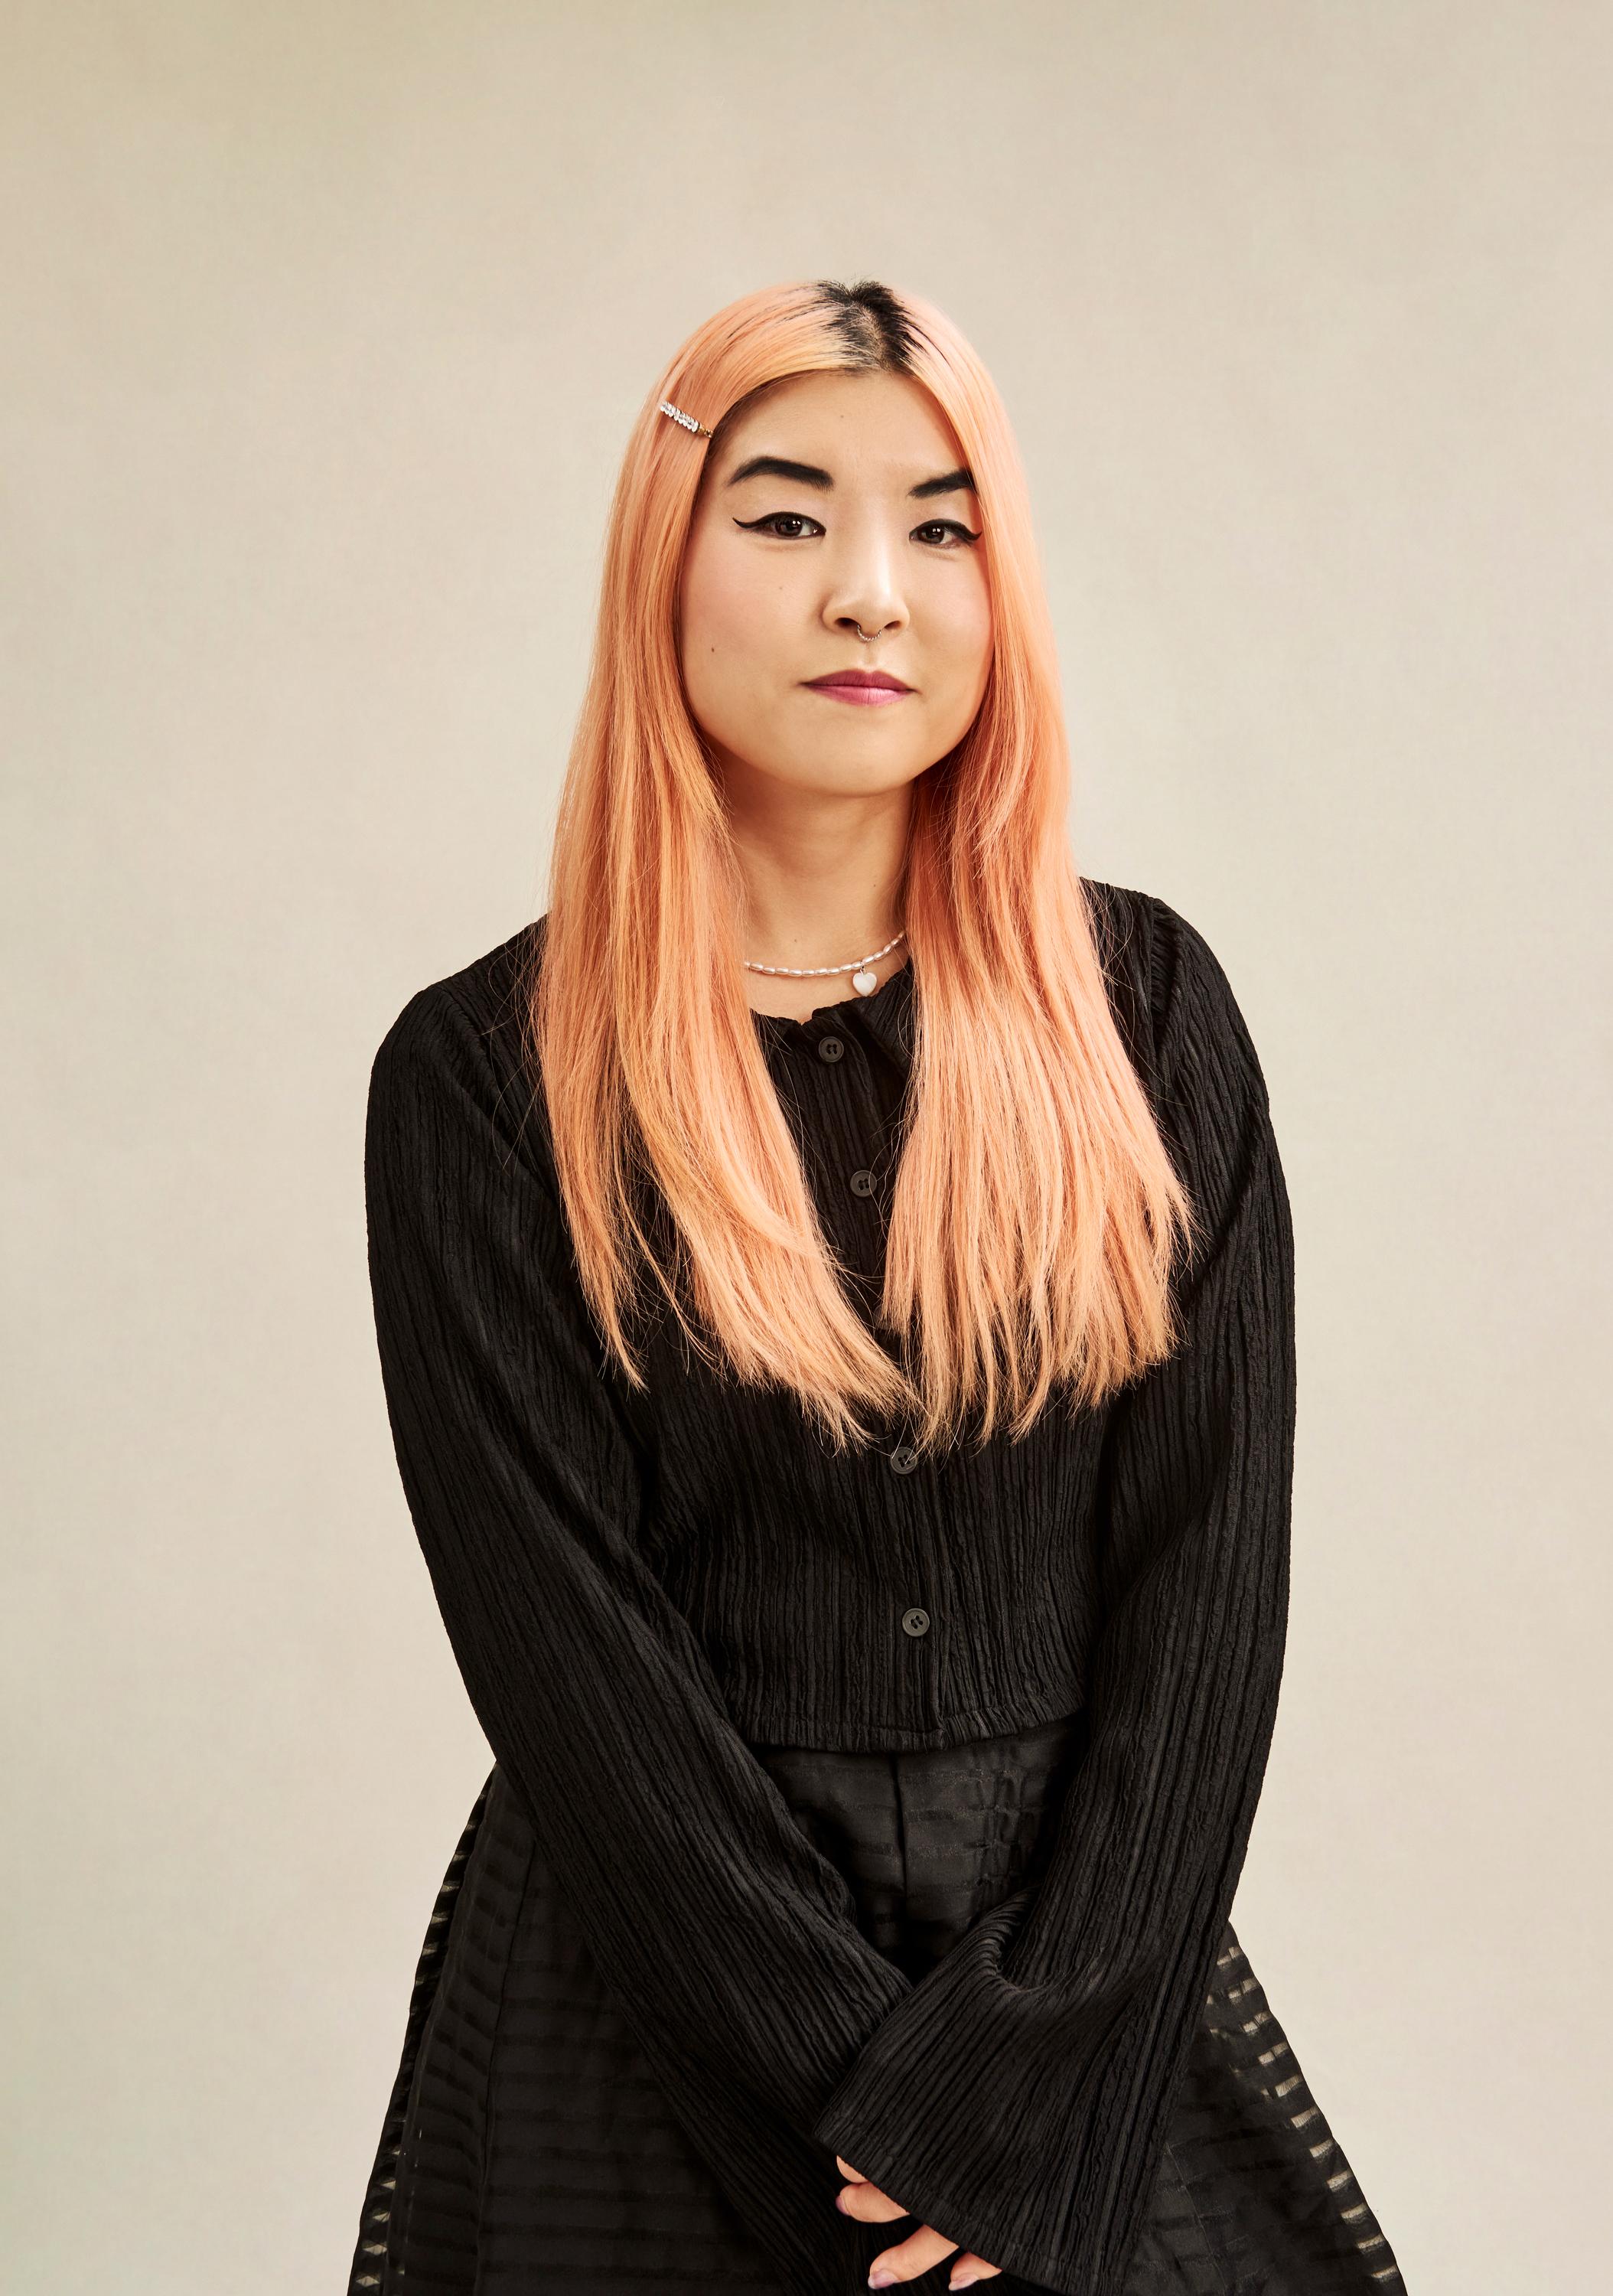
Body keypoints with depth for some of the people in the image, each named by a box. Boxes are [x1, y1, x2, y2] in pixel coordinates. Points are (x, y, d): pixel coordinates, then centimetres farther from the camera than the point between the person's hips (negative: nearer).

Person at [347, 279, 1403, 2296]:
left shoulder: (1143, 1009, -1)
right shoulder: (489, 1075, -7)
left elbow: (1209, 1564, -4)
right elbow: (565, 1642, -10)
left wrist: (1039, 2078, -12)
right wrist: (884, 2104, -14)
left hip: (1088, 1961, 2)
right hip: (662, 2014, -2)